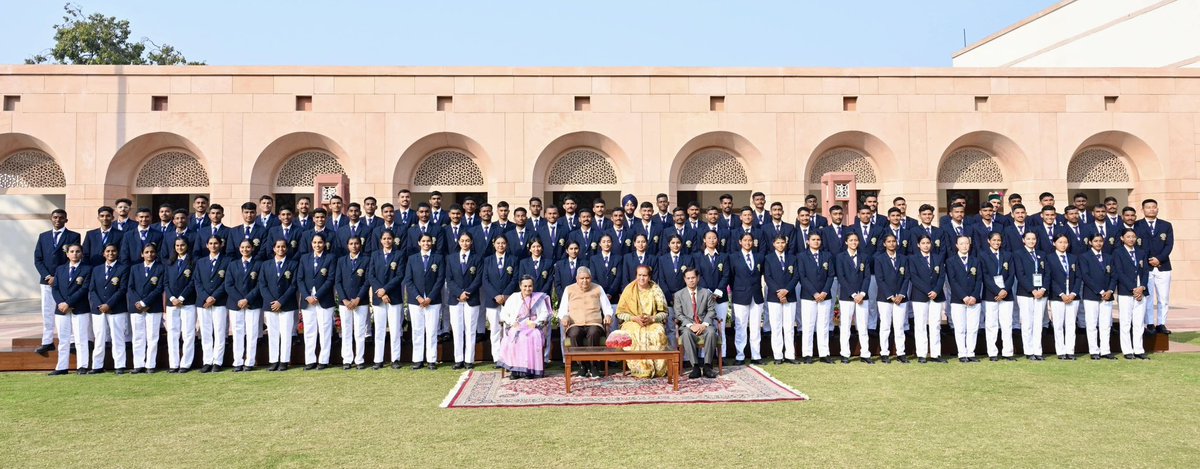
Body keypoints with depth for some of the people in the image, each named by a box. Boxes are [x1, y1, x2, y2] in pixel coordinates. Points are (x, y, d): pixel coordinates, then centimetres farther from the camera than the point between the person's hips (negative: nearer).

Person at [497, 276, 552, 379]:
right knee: (512, 339, -32)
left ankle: (531, 369, -27)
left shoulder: (539, 298, 13)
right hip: (516, 328, 1)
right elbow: (503, 314, 10)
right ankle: (515, 369, -23)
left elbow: (545, 313, 7)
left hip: (532, 328, -1)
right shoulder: (513, 298, 12)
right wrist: (512, 322, -9)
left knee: (533, 339, -34)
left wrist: (535, 322, -11)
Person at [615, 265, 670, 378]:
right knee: (634, 334, -35)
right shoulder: (629, 290, 4)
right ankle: (640, 370, -29)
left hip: (653, 323, 1)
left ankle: (658, 369, -25)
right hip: (632, 323, 0)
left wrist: (652, 318, -14)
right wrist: (635, 318, -14)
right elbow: (620, 313, 2)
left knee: (659, 333, -33)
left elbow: (664, 312, 5)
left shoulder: (656, 290, 6)